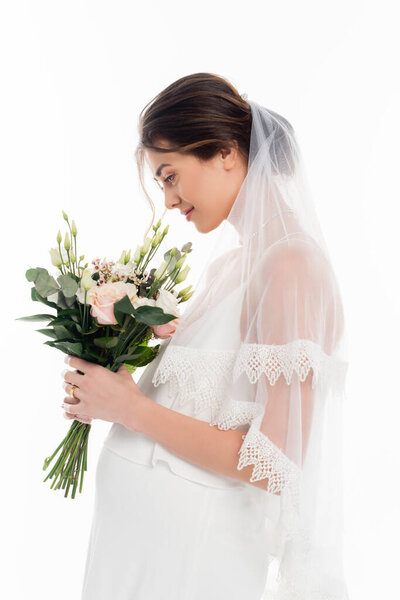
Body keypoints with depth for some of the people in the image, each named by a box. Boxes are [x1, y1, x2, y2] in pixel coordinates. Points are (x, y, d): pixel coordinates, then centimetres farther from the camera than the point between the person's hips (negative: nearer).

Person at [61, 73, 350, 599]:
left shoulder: (292, 265, -19)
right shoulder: (224, 264, 5)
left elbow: (274, 464, -22)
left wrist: (131, 408, -16)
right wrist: (110, 389, 0)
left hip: (194, 554, -7)